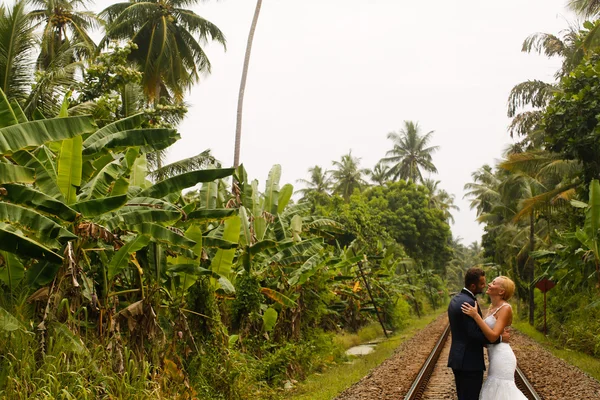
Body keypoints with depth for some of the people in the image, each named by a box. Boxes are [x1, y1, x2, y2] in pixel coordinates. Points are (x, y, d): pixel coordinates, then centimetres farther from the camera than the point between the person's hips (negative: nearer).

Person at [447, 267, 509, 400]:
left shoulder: (455, 299, 11)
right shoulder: (469, 303, -19)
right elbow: (475, 334, -23)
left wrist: (483, 341, 17)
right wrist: (500, 338, -12)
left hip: (458, 358, 10)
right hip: (470, 362, -10)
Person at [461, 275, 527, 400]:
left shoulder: (506, 308, -14)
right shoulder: (492, 308, 13)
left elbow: (493, 336, -23)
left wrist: (475, 315, -24)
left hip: (501, 358, -10)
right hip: (497, 357, 10)